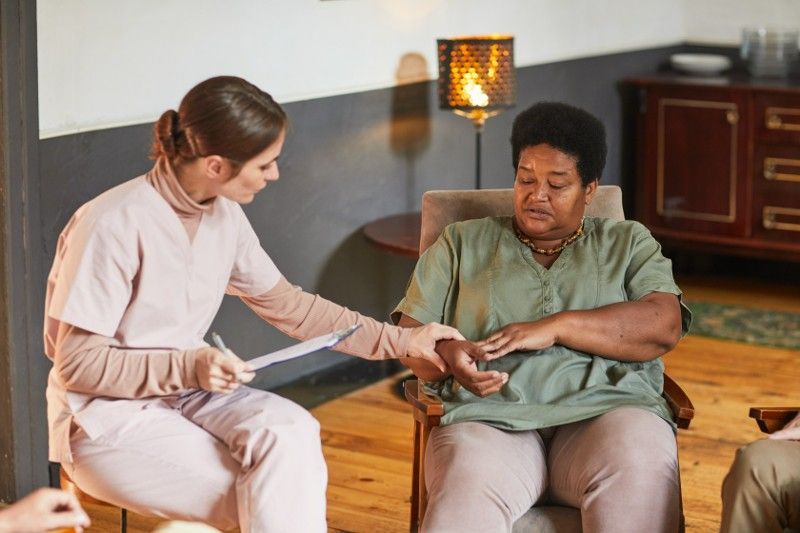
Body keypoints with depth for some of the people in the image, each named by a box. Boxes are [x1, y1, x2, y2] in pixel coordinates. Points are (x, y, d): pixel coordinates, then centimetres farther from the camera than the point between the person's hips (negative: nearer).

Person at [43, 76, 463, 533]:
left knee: (290, 430, -24)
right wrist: (190, 367, -27)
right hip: (107, 422, -6)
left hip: (186, 394, 6)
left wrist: (401, 341, 7)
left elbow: (287, 305, 12)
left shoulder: (224, 216, 0)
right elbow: (78, 363, -18)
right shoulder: (113, 225, -21)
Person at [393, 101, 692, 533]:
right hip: (490, 416, -1)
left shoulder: (628, 243, 21)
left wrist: (556, 327, -8)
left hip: (606, 409, 1)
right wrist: (448, 356, -10)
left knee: (640, 478, -35)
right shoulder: (461, 244, 23)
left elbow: (663, 326, 3)